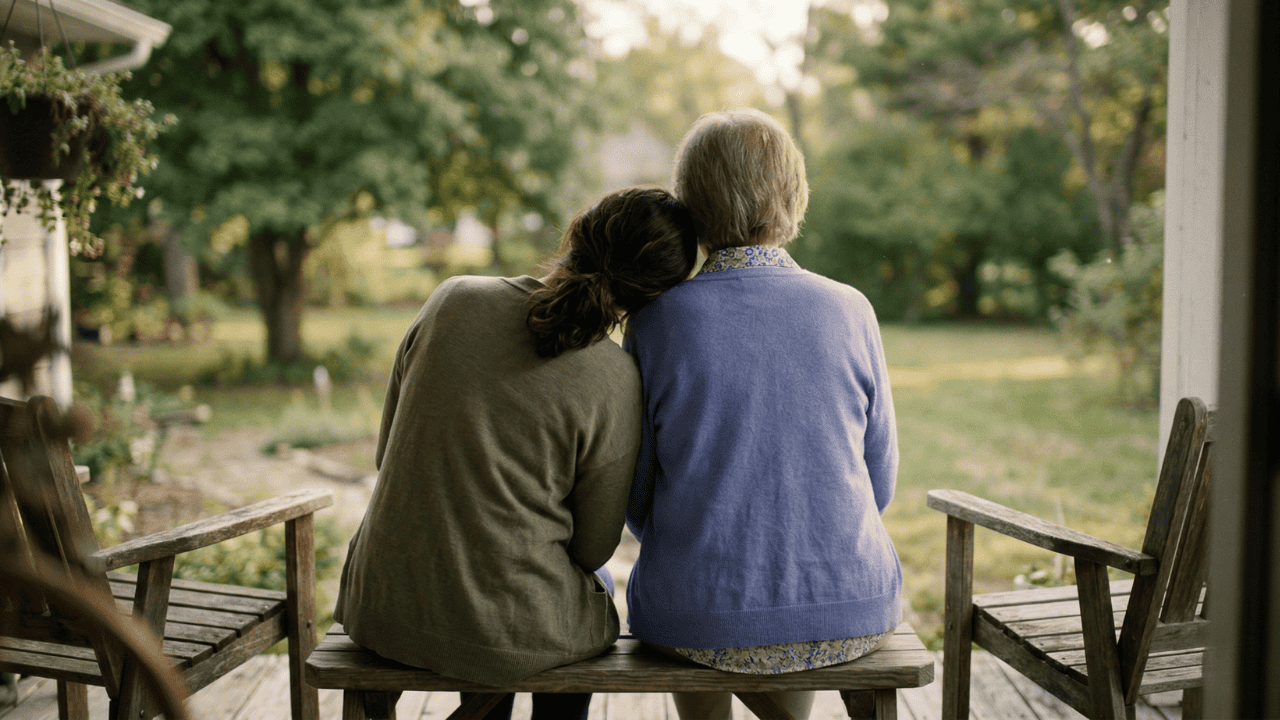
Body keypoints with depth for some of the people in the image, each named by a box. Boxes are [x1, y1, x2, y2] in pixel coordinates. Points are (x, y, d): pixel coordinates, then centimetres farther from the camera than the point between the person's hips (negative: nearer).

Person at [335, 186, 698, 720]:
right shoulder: (614, 379, -16)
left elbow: (390, 452, 5)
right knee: (595, 586, 32)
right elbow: (592, 545, -4)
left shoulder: (453, 299, -6)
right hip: (508, 632, -4)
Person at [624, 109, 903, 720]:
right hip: (850, 612, 2)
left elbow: (635, 493, -2)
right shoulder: (850, 311, -6)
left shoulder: (657, 319, -10)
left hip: (701, 620, -1)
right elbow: (880, 480, 3)